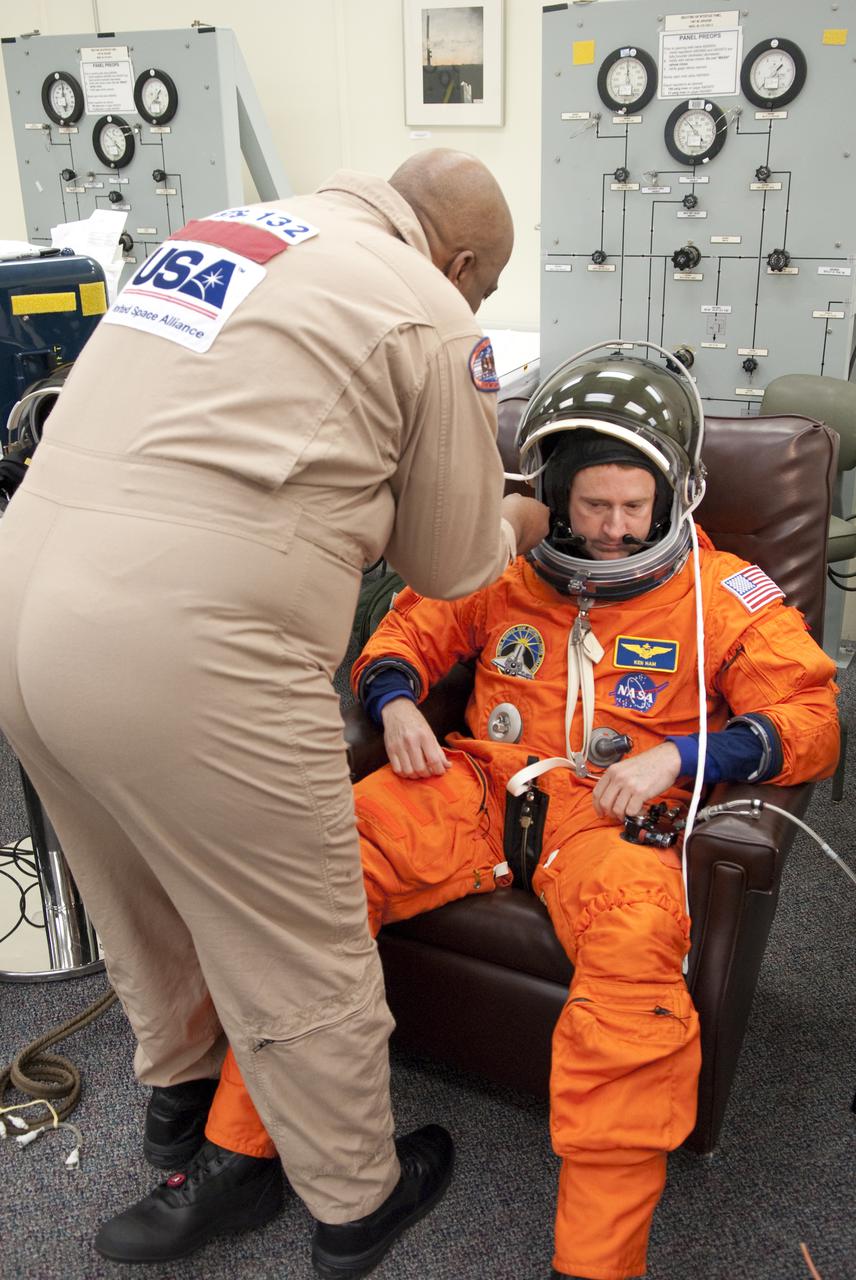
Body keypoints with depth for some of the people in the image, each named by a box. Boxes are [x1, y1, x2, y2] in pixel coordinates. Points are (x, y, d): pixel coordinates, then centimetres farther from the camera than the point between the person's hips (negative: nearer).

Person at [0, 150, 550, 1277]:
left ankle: (179, 1089, 54)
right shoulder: (431, 315, -2)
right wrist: (517, 525, 28)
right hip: (182, 662, -8)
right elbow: (451, 565, 6)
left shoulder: (217, 230, 18)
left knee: (143, 901, 29)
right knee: (304, 962, 12)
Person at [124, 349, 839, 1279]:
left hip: (613, 812, -2)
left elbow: (810, 723, 4)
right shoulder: (510, 570, 17)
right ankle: (240, 1150, -11)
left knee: (639, 948, -38)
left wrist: (675, 754, -12)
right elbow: (408, 633, 24)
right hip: (480, 784, 3)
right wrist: (395, 700, 0)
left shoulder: (726, 597, 9)